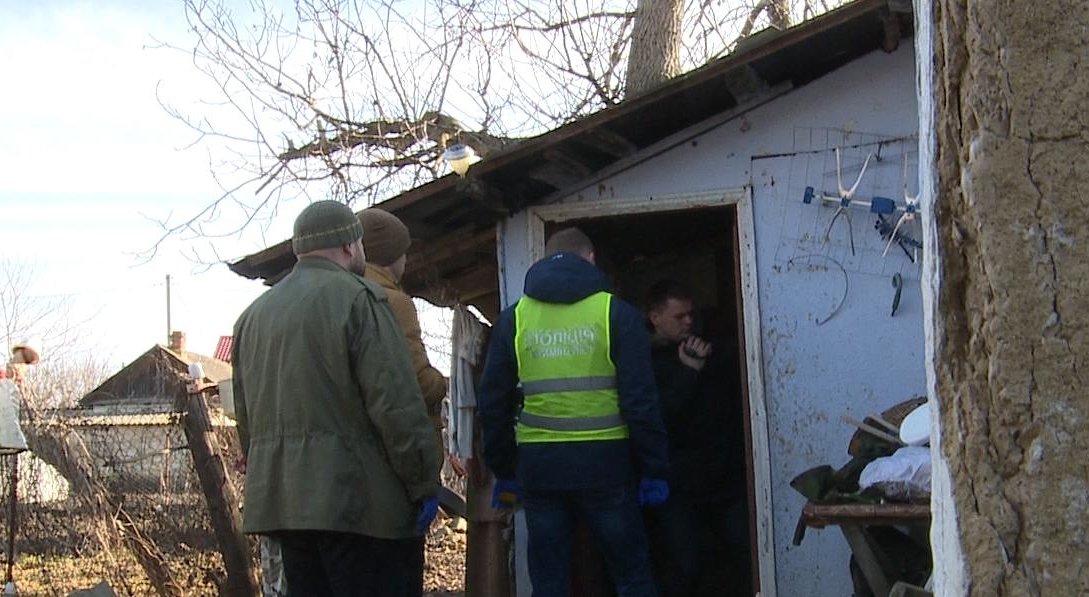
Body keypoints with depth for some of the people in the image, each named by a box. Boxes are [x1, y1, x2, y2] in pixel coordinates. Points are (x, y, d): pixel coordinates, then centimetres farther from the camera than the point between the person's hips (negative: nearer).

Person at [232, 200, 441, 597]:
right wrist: (424, 484, -10)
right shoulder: (357, 300, -8)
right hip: (359, 499, -8)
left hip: (281, 501, 8)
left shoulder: (254, 314, 17)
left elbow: (245, 415, 21)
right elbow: (397, 404, -15)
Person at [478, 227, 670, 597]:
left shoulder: (513, 319, 7)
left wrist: (503, 471, 15)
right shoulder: (616, 313, -1)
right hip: (603, 463, -2)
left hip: (539, 467, 2)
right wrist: (654, 469, 0)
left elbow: (493, 401, 8)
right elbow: (640, 398, -6)